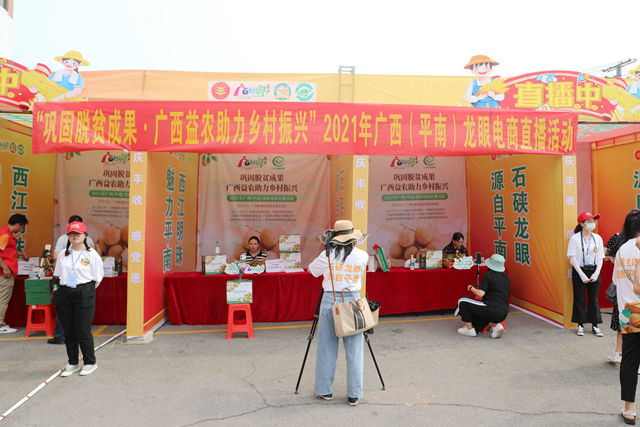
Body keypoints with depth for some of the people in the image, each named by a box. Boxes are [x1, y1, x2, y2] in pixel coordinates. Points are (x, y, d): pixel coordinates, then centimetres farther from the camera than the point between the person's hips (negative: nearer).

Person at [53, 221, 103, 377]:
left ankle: (90, 363, 13)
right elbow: (58, 274, 19)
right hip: (64, 294, 5)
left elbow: (97, 278, -1)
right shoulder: (63, 254, 11)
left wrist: (86, 290, 4)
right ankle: (73, 364, 23)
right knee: (68, 331, 9)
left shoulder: (92, 254, -3)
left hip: (84, 294, -5)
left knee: (83, 330, -3)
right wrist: (66, 288, 10)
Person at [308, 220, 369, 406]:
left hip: (330, 301, -1)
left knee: (326, 349, 11)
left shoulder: (327, 255, -7)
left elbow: (311, 270, 9)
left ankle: (324, 390, 23)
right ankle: (354, 394, 15)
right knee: (354, 350, 9)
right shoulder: (362, 256, -2)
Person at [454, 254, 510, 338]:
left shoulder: (488, 275, -6)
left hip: (492, 310, -8)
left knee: (462, 301, 5)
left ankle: (470, 329, 11)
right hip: (504, 313, 8)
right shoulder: (506, 277, 14)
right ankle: (495, 326, 10)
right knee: (476, 312, 30)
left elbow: (480, 294, -14)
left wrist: (471, 288, 5)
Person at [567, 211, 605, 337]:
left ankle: (595, 325, 17)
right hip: (579, 271, -3)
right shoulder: (575, 238, -7)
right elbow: (573, 258, -9)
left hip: (594, 271, 3)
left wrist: (596, 273, -6)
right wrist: (582, 275, -13)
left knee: (594, 299, 7)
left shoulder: (598, 238, 4)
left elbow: (600, 258, 6)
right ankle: (580, 325, 13)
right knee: (579, 299, 3)